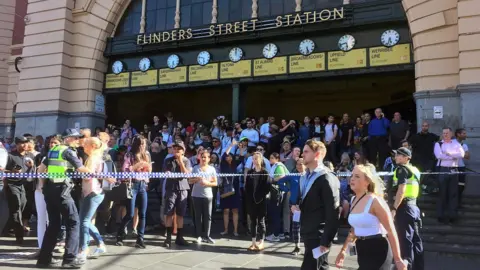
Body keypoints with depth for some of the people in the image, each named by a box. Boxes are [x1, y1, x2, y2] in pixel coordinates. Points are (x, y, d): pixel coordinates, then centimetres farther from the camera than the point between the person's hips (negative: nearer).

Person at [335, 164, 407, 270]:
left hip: (377, 251, -8)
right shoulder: (354, 200, 7)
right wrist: (343, 250, 18)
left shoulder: (375, 200, -16)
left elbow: (391, 231, -16)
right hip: (362, 250, 8)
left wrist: (398, 259, -16)